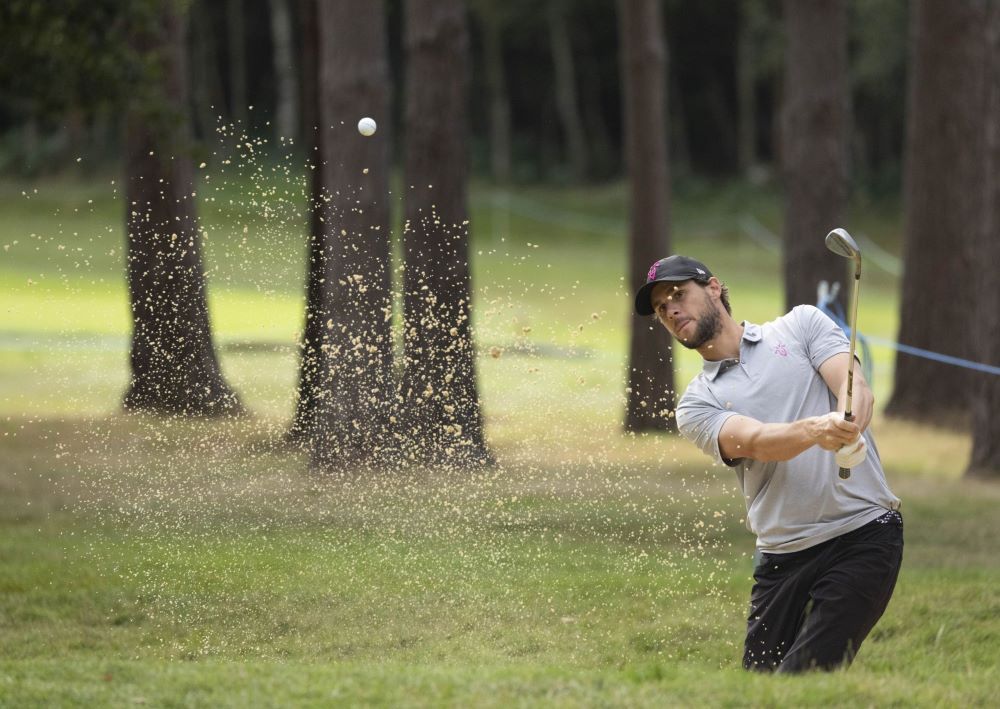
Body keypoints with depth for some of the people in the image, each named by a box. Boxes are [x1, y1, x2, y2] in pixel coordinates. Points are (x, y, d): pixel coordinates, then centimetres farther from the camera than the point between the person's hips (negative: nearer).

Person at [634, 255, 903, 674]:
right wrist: (814, 429, -32)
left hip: (862, 534, -4)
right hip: (781, 556, 4)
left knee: (802, 679, -17)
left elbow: (856, 389, -6)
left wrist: (847, 429, -30)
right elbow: (755, 442, -11)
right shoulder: (696, 405, 10)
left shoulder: (801, 325, 10)